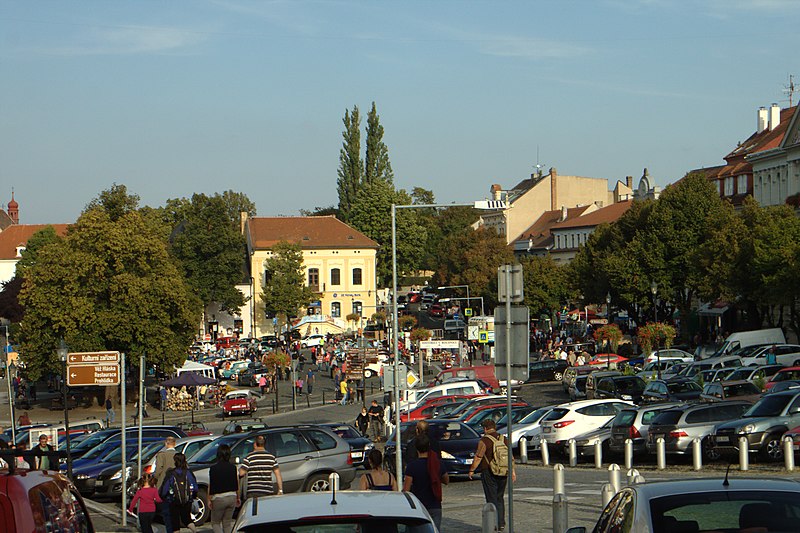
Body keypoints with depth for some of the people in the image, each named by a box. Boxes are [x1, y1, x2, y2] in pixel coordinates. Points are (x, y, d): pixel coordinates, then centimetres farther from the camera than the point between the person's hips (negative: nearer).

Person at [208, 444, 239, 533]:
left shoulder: (213, 468, -11)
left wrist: (209, 499, -3)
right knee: (227, 523, 13)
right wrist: (238, 498, 16)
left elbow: (211, 486, -10)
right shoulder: (233, 467, 1)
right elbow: (237, 484, 6)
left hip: (219, 498, -4)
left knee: (215, 522, 9)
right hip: (232, 497, 4)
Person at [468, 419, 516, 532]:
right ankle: (501, 523, 14)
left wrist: (471, 470, 0)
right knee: (500, 498, 15)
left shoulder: (484, 441, -11)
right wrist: (513, 471, 16)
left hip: (489, 474, -6)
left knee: (492, 499, -1)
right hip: (503, 473, 6)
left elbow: (478, 458, -12)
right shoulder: (504, 439, 8)